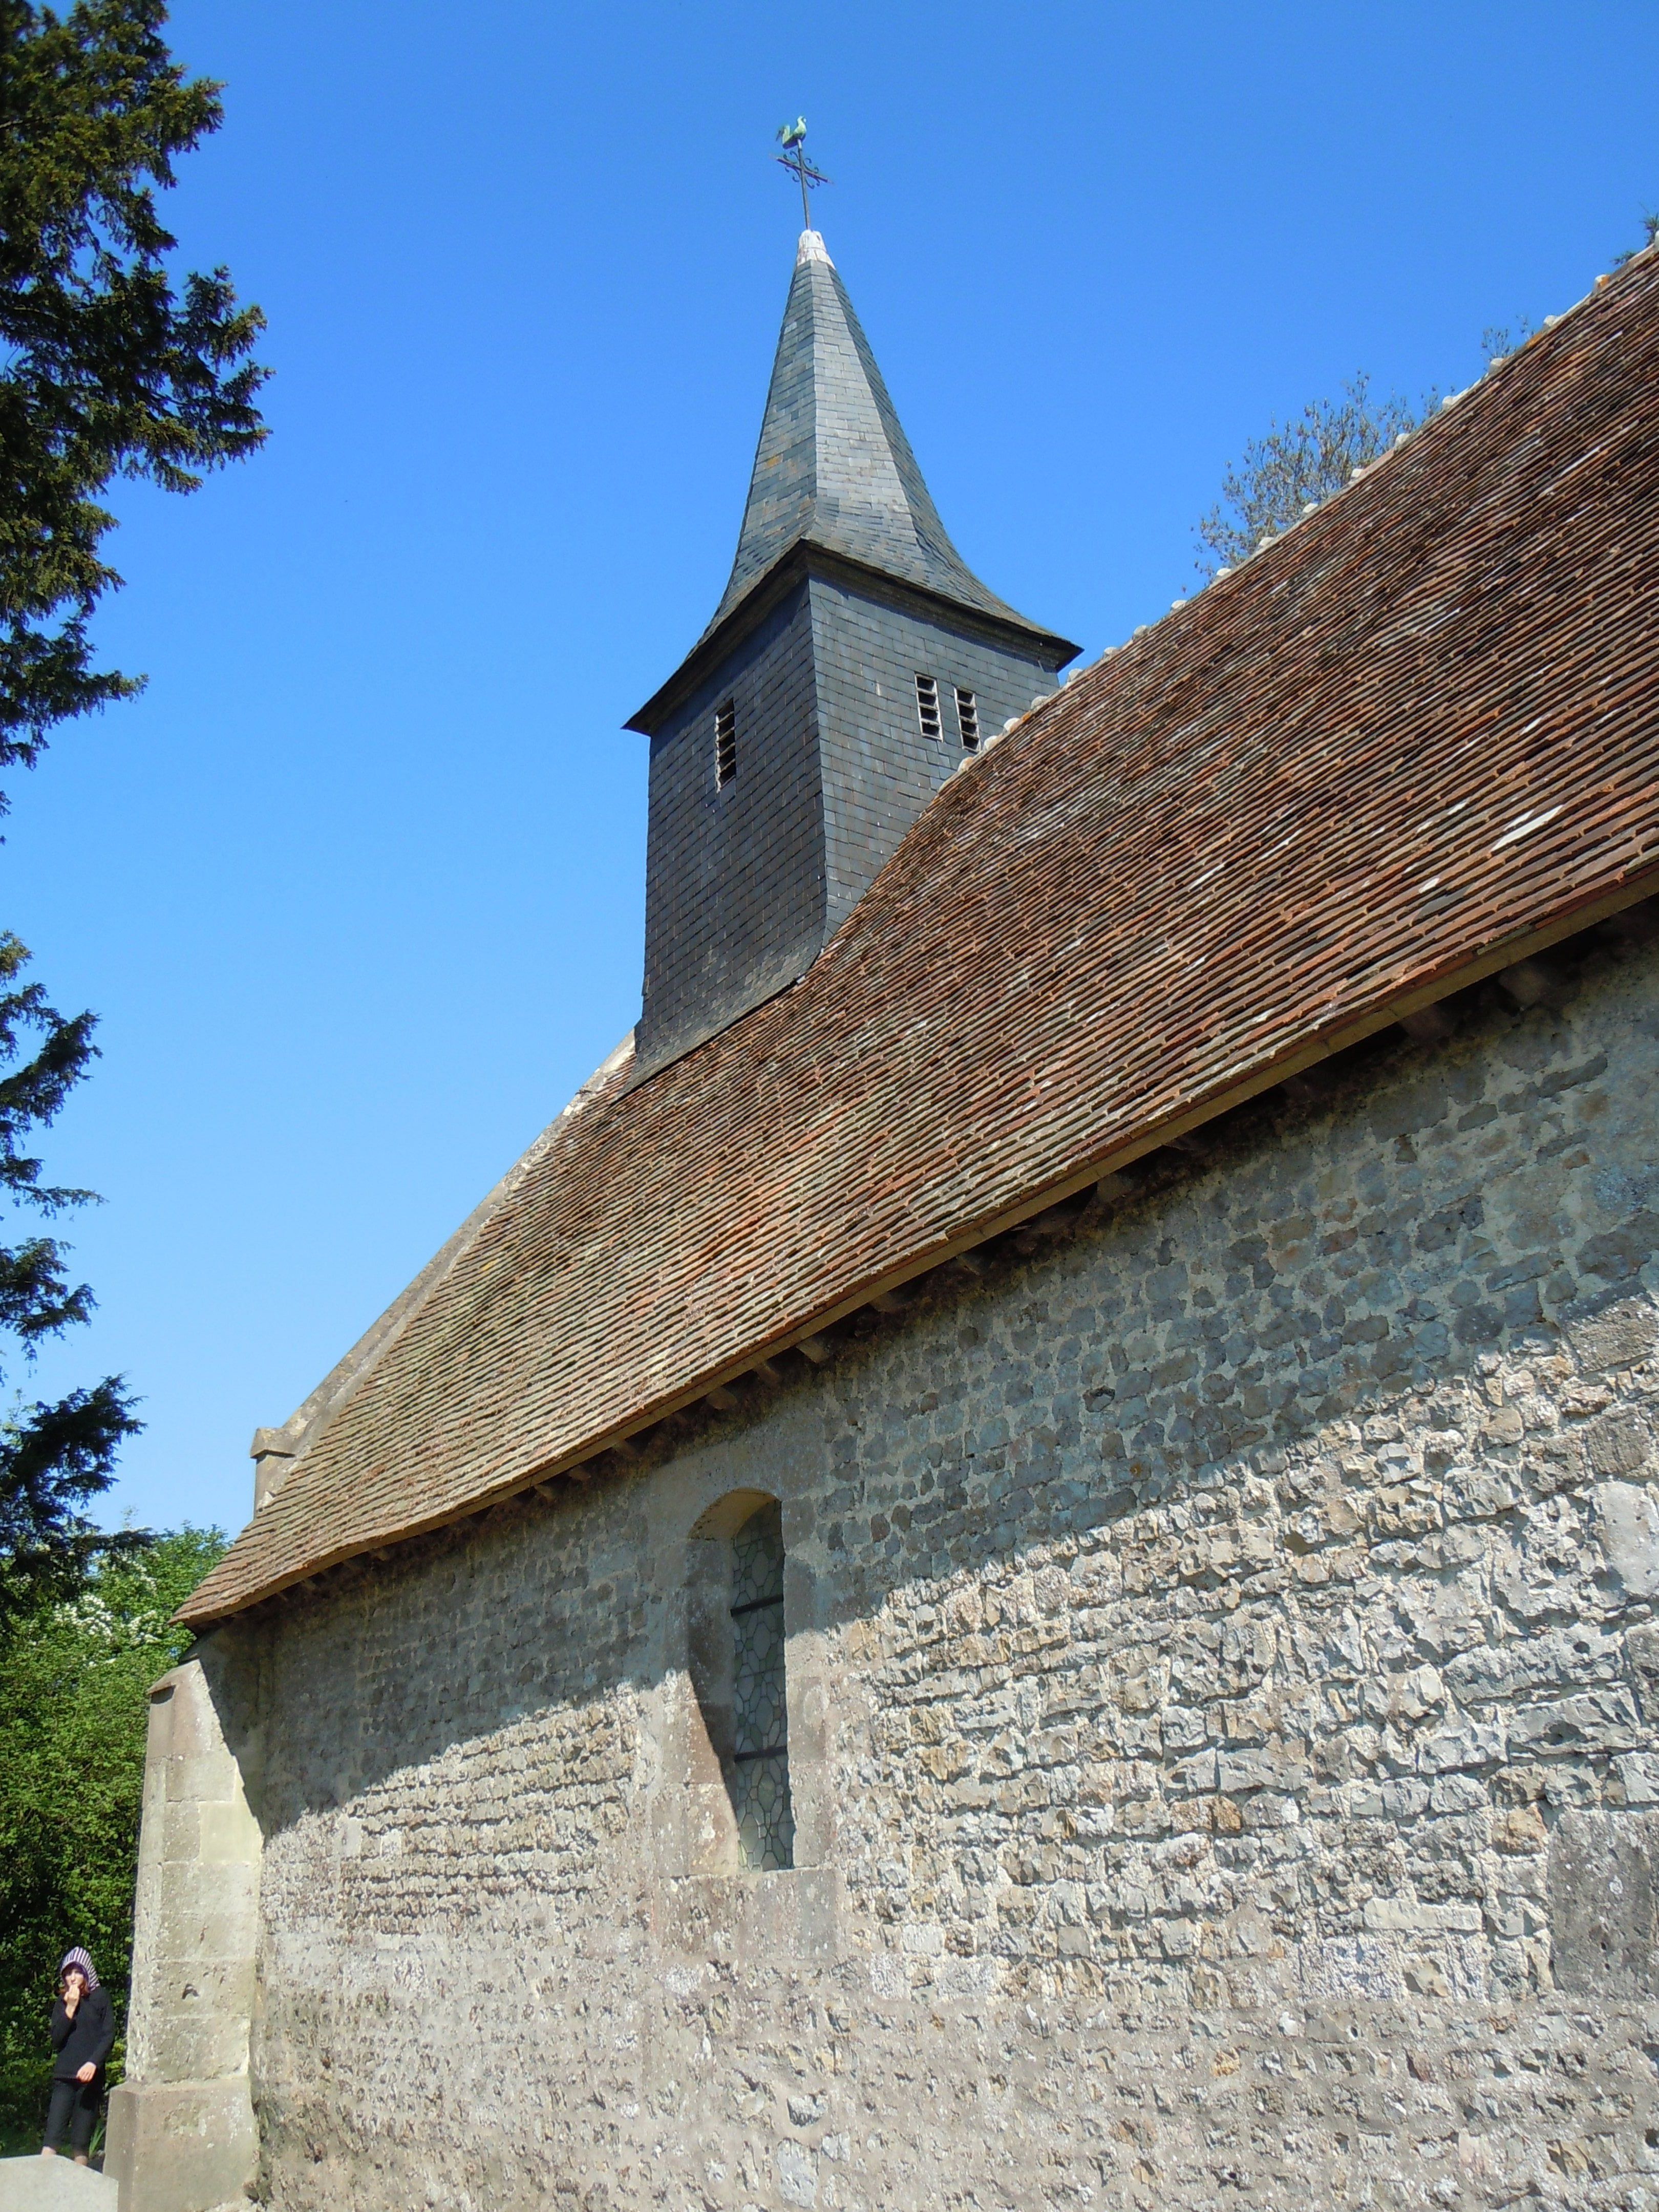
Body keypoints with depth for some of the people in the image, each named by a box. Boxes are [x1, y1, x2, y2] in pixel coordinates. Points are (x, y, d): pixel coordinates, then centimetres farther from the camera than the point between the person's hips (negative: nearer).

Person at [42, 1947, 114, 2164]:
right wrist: (70, 2008, -7)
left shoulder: (100, 1997, 3)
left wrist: (93, 2063, -16)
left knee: (81, 2144, -2)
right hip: (64, 2077, 2)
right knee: (51, 2140, -8)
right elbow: (56, 2040, 1)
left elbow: (109, 2035, -3)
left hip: (90, 2076, -2)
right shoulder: (62, 2003, 12)